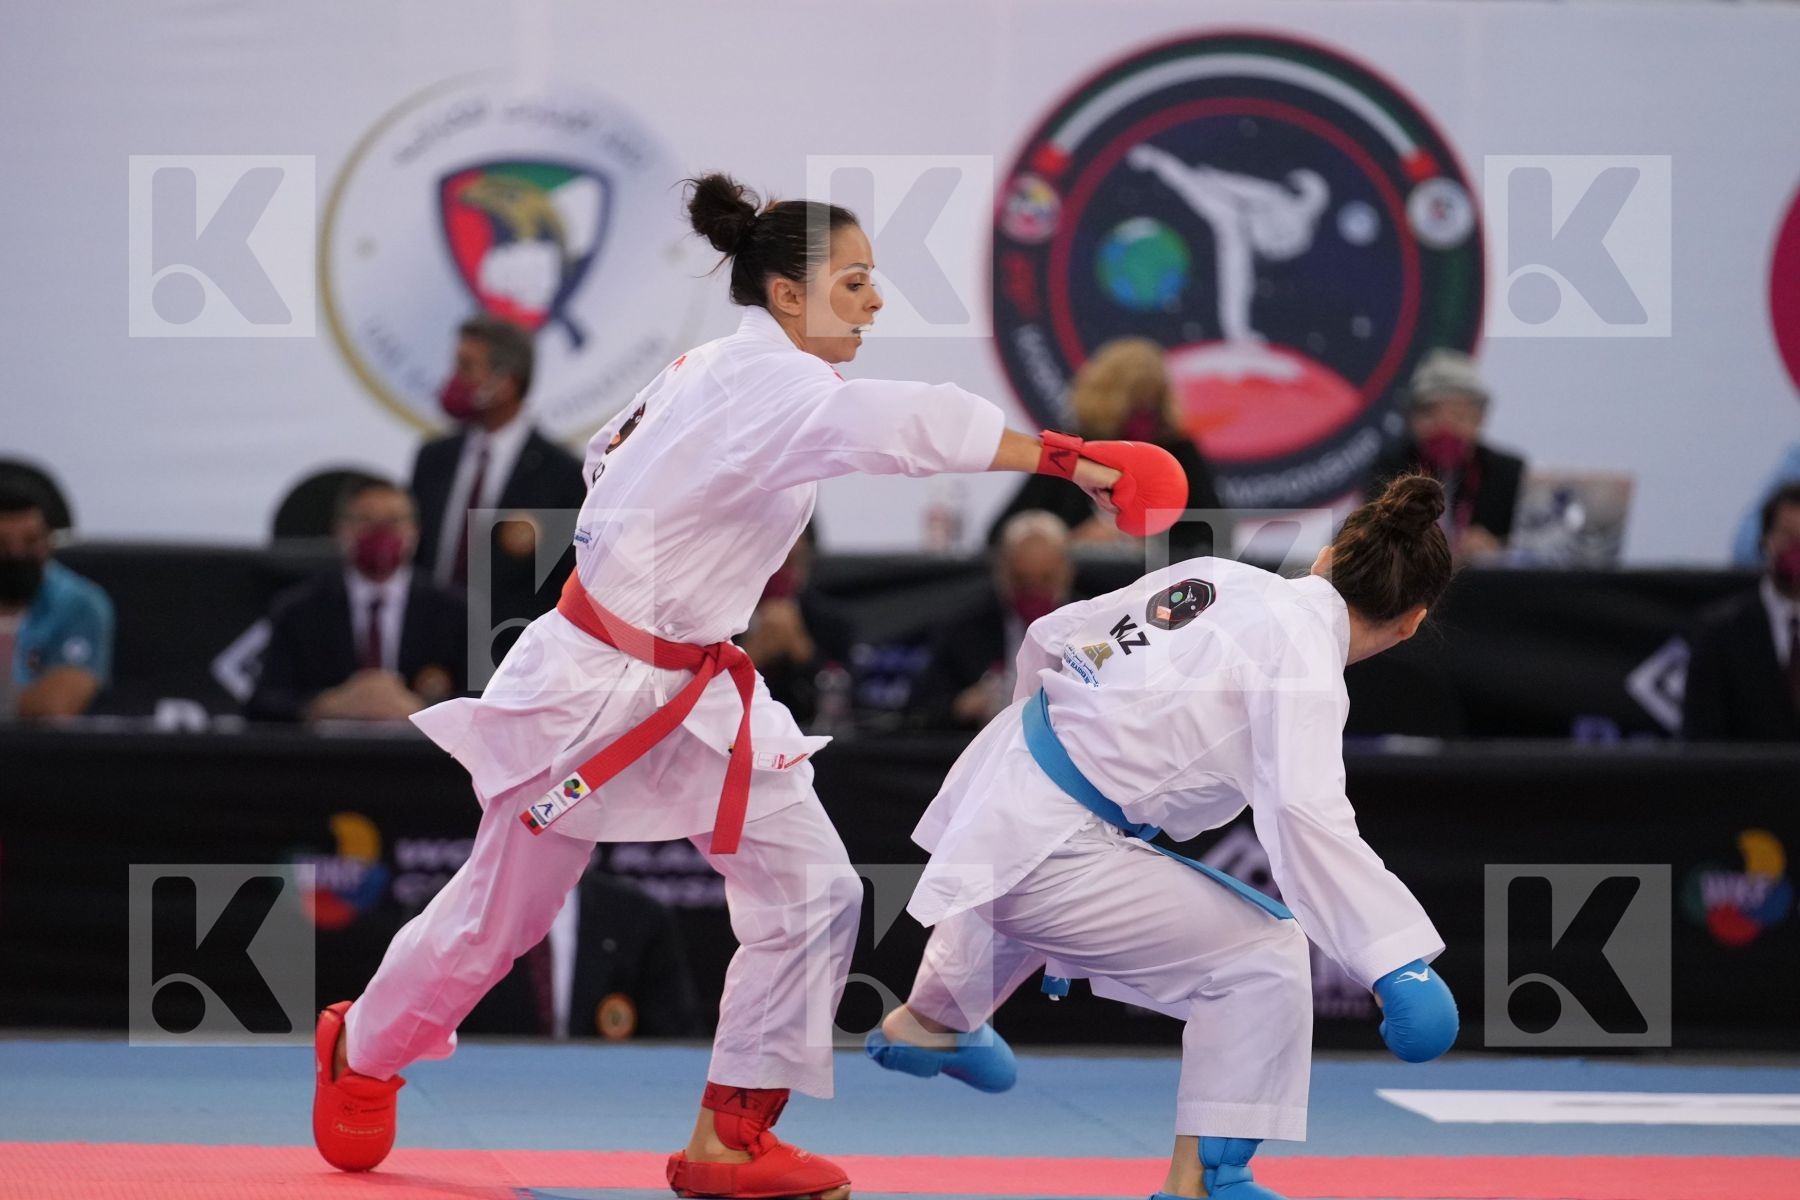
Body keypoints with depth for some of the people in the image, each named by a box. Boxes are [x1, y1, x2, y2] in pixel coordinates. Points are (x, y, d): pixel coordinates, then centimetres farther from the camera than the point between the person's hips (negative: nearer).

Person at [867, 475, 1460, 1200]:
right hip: (1042, 852, -9)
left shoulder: (1214, 577, 7)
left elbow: (1051, 636, 18)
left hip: (990, 797, 9)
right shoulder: (1301, 659, -14)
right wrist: (1397, 963, -31)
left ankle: (929, 1020, 67)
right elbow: (1307, 819, -28)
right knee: (1266, 961, -9)